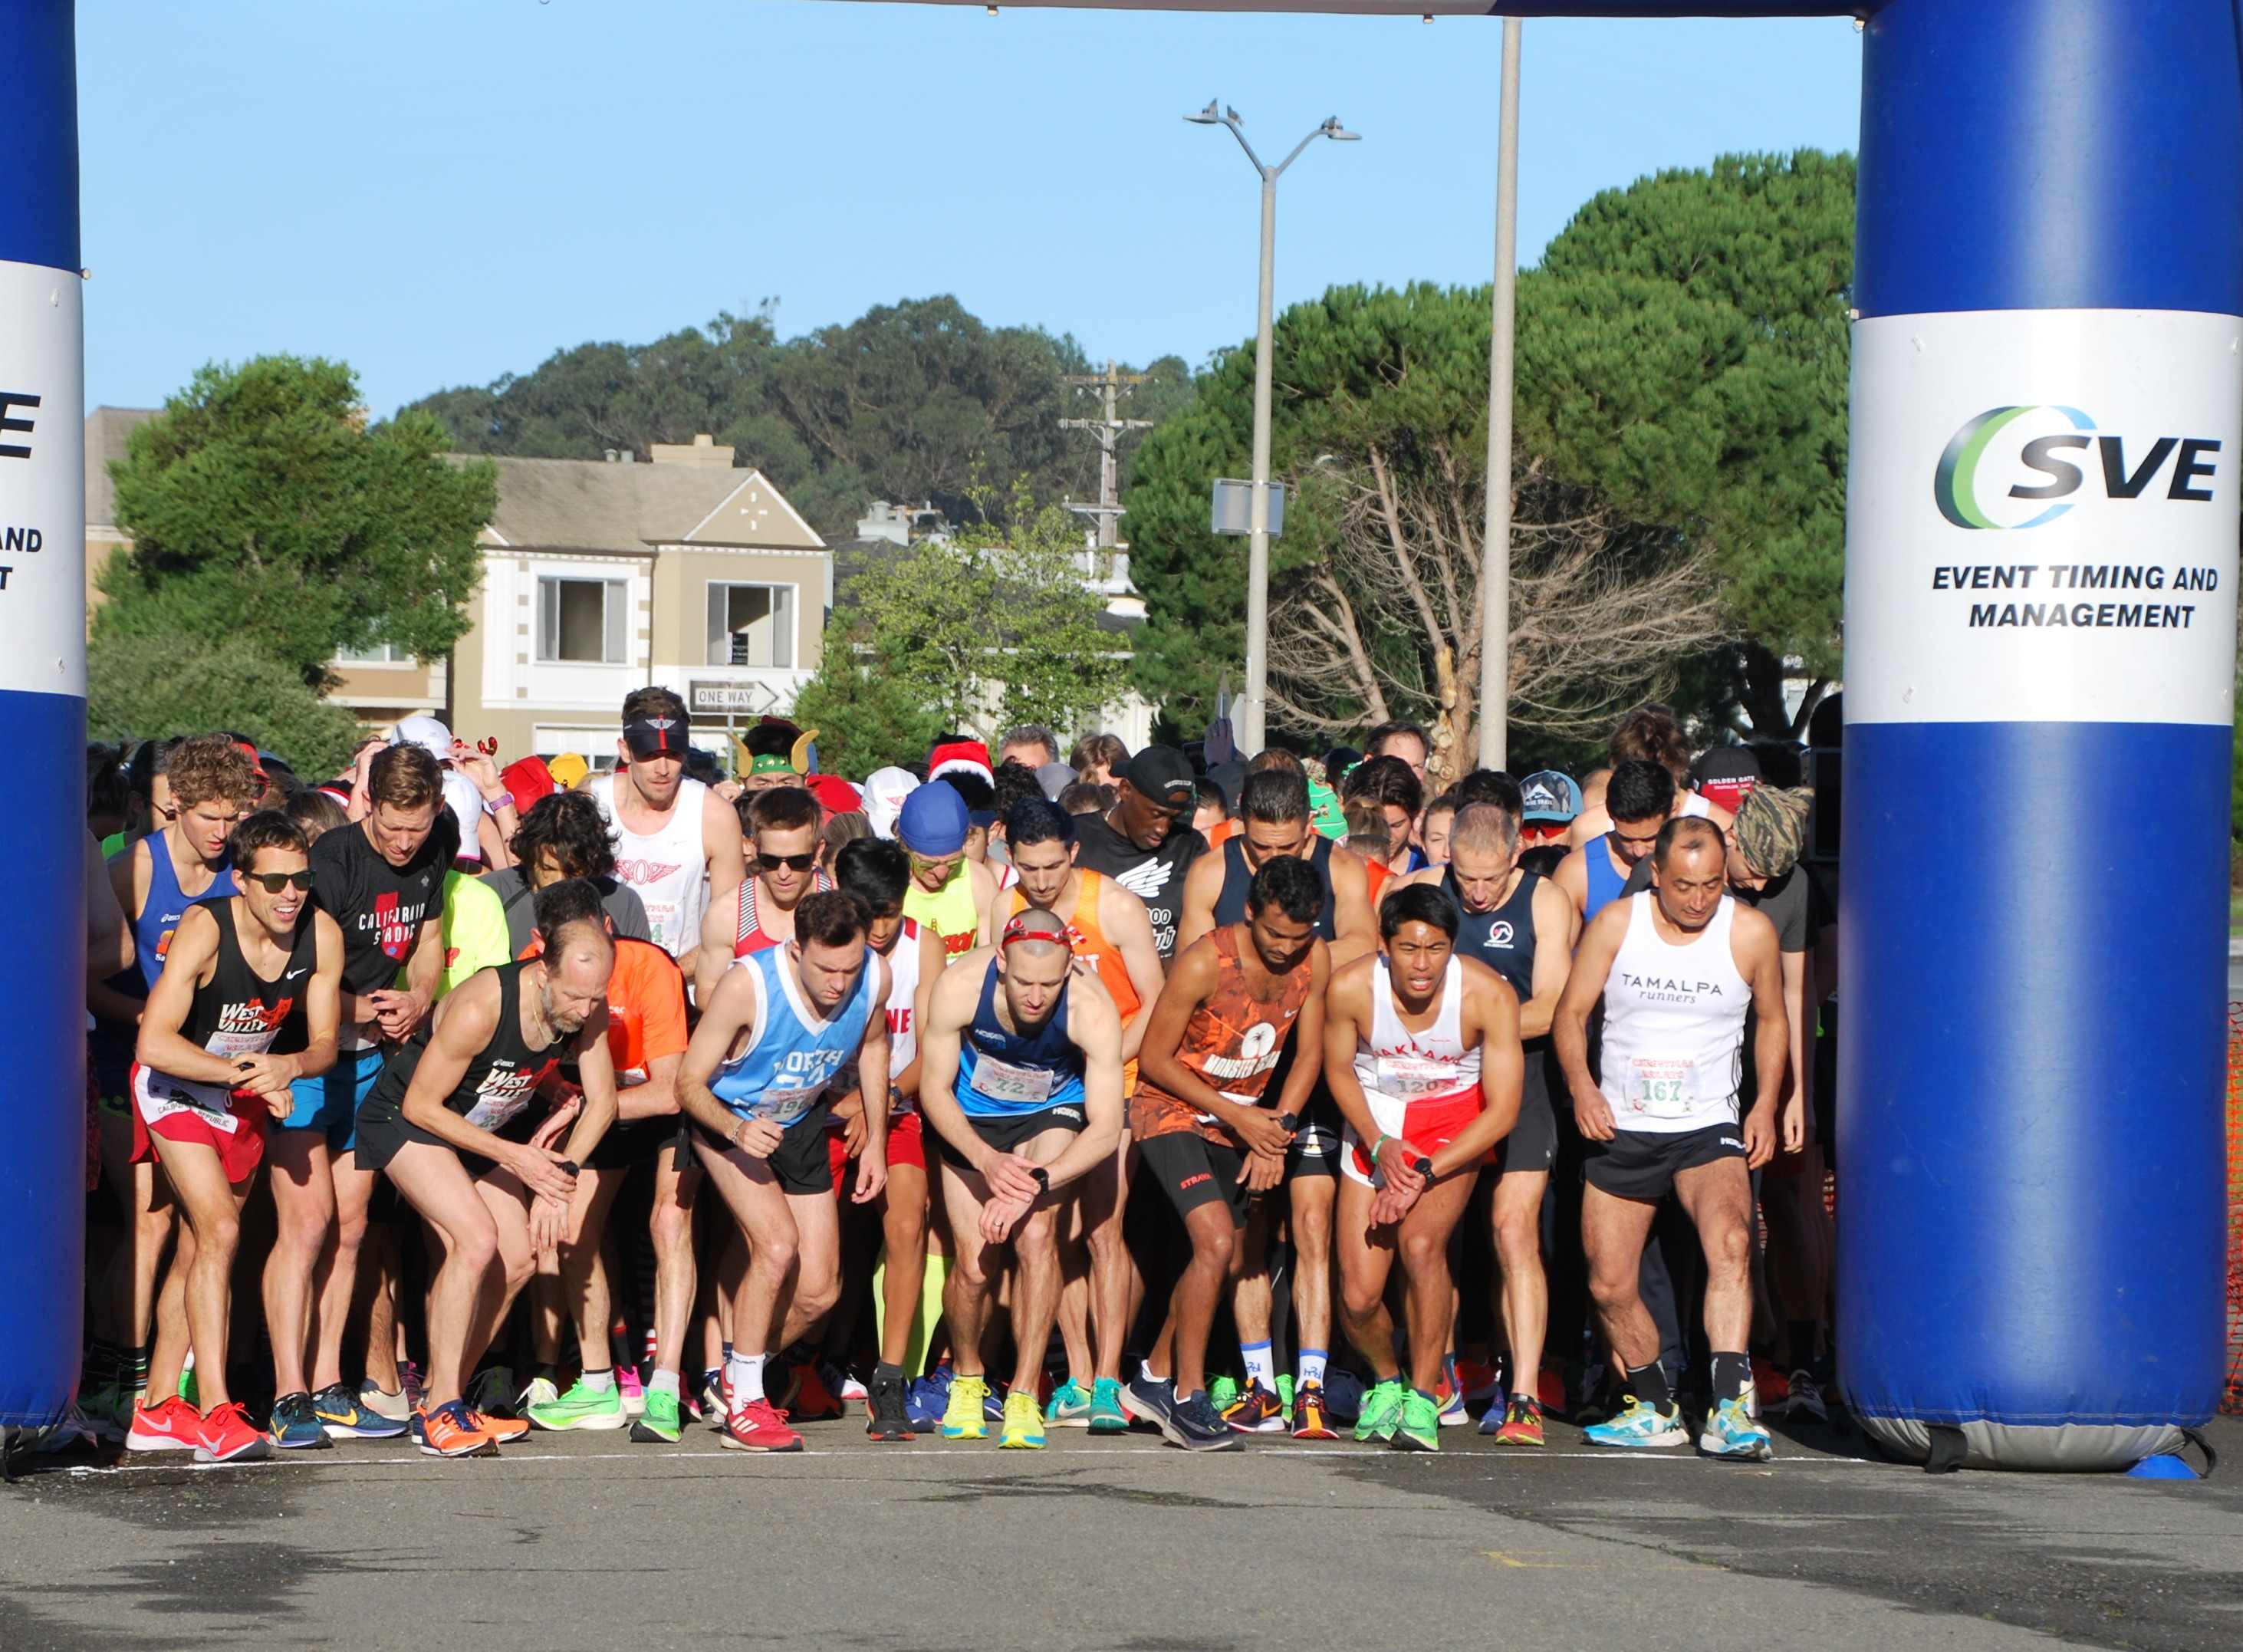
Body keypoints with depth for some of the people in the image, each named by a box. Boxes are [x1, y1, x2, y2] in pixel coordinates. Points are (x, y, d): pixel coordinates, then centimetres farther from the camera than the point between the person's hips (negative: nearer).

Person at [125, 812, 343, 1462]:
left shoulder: (322, 934, -15)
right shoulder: (205, 929, -30)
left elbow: (324, 1043, -7)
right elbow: (153, 1043, -34)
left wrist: (286, 1067, -28)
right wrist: (244, 1074, -34)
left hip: (248, 1092, 6)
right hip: (176, 1086, -6)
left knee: (198, 1249, 11)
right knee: (219, 1232, -20)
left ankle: (159, 1410, 21)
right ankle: (214, 1412, -23)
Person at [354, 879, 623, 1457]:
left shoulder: (588, 1006, -17)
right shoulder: (480, 1008, -36)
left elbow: (602, 1100, -3)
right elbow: (422, 1105, -25)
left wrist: (559, 1176, -15)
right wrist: (513, 1157, -25)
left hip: (482, 1127, 7)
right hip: (407, 1120, -7)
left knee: (518, 1259, -4)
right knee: (476, 1241, -24)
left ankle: (443, 1399, 8)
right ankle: (439, 1413, -18)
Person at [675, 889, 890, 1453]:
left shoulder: (875, 977, -19)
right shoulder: (747, 987, -34)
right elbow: (689, 1083, -24)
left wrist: (876, 1141, 6)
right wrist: (736, 1129, -42)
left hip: (802, 1124, 5)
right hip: (729, 1118, -5)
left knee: (819, 1291, 0)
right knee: (777, 1243, -27)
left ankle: (742, 1374, 27)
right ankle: (743, 1407, -13)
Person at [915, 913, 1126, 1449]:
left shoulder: (1092, 1008, -31)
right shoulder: (959, 987, -30)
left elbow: (1106, 1129, -27)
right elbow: (934, 1088, -15)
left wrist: (1035, 1183, -39)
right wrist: (987, 1160, -30)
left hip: (1052, 1113, -1)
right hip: (971, 1118, 1)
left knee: (1036, 1234, -24)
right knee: (973, 1263, -8)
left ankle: (1024, 1396, -16)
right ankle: (967, 1378, 22)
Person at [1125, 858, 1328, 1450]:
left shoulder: (1314, 960, -8)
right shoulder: (1204, 963, -25)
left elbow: (1310, 1055, 3)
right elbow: (1155, 1058, -17)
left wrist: (1276, 1132, -8)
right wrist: (1237, 1117, -19)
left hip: (1241, 1118, 7)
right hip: (1172, 1110, -7)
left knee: (1227, 1262, 11)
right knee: (1216, 1244, -21)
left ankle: (1154, 1379, 29)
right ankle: (1188, 1399, -13)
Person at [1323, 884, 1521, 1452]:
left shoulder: (1488, 995, -25)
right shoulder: (1351, 988, -21)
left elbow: (1503, 1110, -19)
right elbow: (1339, 1069, 0)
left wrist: (1423, 1174, -24)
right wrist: (1379, 1145, -12)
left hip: (1455, 1122, -2)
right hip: (1376, 1122, 2)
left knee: (1420, 1241, -29)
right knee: (1358, 1297, -7)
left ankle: (1423, 1400, -14)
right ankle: (1386, 1380, 27)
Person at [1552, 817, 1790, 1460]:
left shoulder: (1750, 932, -5)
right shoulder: (1617, 924, -4)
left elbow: (1772, 1019, 11)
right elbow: (1571, 1012, 2)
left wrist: (1766, 1104, -1)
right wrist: (1581, 1086, -16)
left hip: (1709, 1129, -2)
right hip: (1621, 1130, 2)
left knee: (1731, 1240, -29)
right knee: (1608, 1285, 5)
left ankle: (1730, 1408, -37)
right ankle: (1652, 1407, 29)